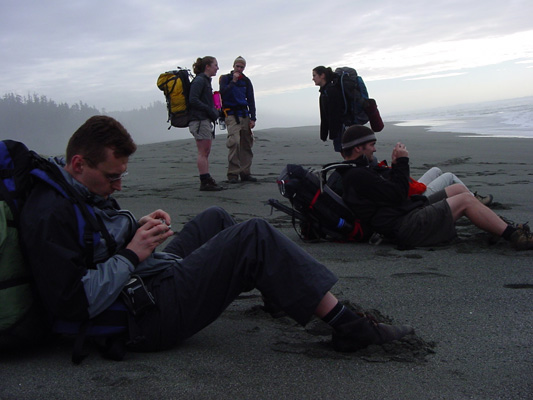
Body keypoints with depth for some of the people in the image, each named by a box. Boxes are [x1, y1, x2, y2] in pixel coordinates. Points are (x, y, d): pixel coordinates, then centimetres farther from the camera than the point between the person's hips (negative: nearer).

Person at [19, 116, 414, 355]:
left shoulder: (87, 189, 9)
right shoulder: (51, 214, -22)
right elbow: (70, 301, -29)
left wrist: (139, 228, 3)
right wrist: (132, 255, -24)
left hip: (157, 273, 11)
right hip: (147, 316, -11)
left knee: (215, 218, 24)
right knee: (255, 236, -17)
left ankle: (276, 287, 35)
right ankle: (346, 325, -10)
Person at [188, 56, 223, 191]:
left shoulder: (205, 80, 21)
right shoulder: (199, 80, -10)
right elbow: (193, 100, -19)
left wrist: (214, 112, 7)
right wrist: (210, 110, -17)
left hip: (206, 120, 10)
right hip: (199, 119, -10)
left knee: (206, 152, 10)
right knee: (203, 152, -9)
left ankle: (207, 180, 14)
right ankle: (205, 182, -7)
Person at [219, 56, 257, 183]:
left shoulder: (246, 81, 16)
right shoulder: (225, 78, 5)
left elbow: (251, 100, 14)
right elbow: (223, 92, -12)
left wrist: (252, 118, 7)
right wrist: (233, 81, -14)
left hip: (244, 114, 5)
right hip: (231, 114, -5)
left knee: (246, 144, 3)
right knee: (234, 142, -17)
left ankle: (245, 173, 10)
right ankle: (233, 174, -16)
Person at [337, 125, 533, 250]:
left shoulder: (355, 171, 17)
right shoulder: (357, 176, -18)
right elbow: (397, 195, -18)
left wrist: (395, 166, 6)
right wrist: (402, 162, -7)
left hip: (409, 210, 11)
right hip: (406, 229, -11)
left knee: (459, 188, 11)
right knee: (465, 200, -11)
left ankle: (499, 226, 18)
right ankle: (514, 235, -3)